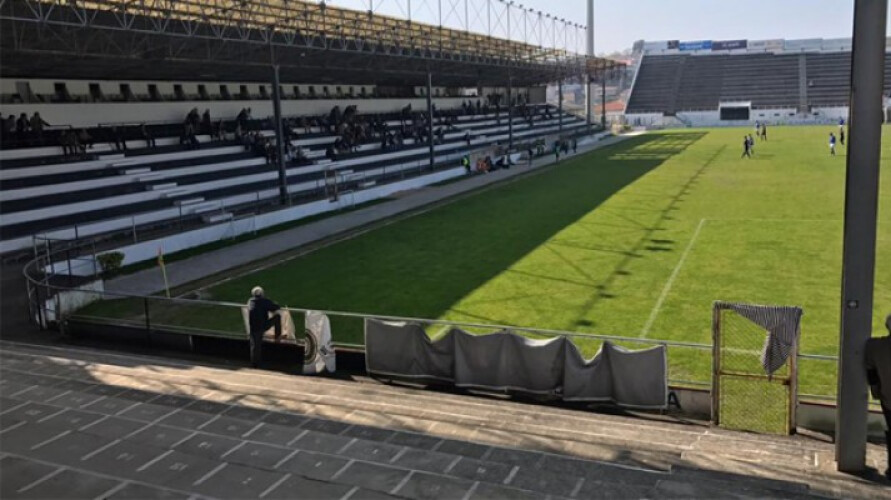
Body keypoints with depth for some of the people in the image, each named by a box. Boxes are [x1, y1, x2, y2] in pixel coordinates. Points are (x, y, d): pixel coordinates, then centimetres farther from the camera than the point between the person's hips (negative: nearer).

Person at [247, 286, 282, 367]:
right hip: (263, 326, -4)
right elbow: (276, 307, -5)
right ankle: (278, 336, 17)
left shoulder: (250, 302, 8)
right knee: (277, 317, 13)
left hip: (253, 327, 4)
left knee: (255, 345, 14)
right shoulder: (265, 301, -7)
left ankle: (255, 363, 18)